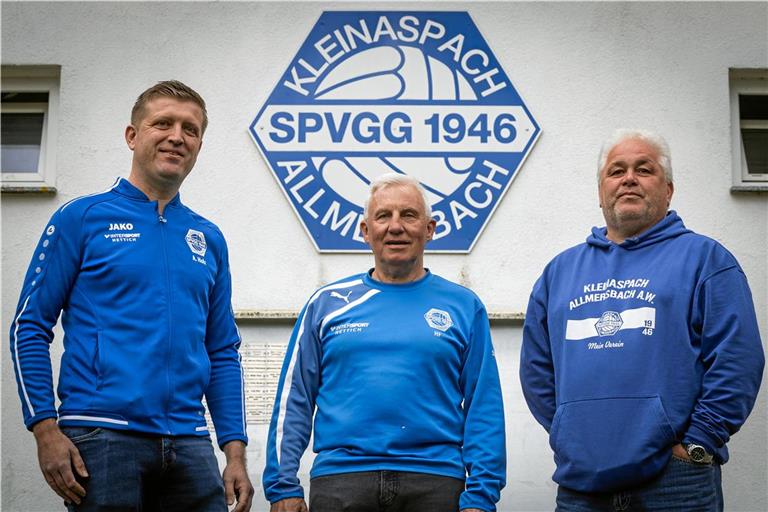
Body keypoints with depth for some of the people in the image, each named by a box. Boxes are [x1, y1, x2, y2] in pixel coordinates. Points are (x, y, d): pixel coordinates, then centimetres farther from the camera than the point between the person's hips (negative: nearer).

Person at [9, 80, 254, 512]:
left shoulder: (209, 238, 15)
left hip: (190, 443, 4)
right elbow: (30, 327, 0)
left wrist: (236, 451, 6)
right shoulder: (82, 218, 3)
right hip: (101, 438, -4)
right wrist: (46, 429, -10)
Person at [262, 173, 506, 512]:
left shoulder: (463, 307, 7)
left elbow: (484, 409, 4)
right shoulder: (326, 303, 9)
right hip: (339, 478, 1)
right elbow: (293, 400, 8)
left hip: (434, 481, 0)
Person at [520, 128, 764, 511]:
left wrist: (695, 444, -11)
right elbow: (537, 369, 18)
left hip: (674, 480, -3)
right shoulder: (561, 270, 16)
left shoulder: (704, 258, 3)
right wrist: (567, 434, 7)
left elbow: (737, 361, -6)